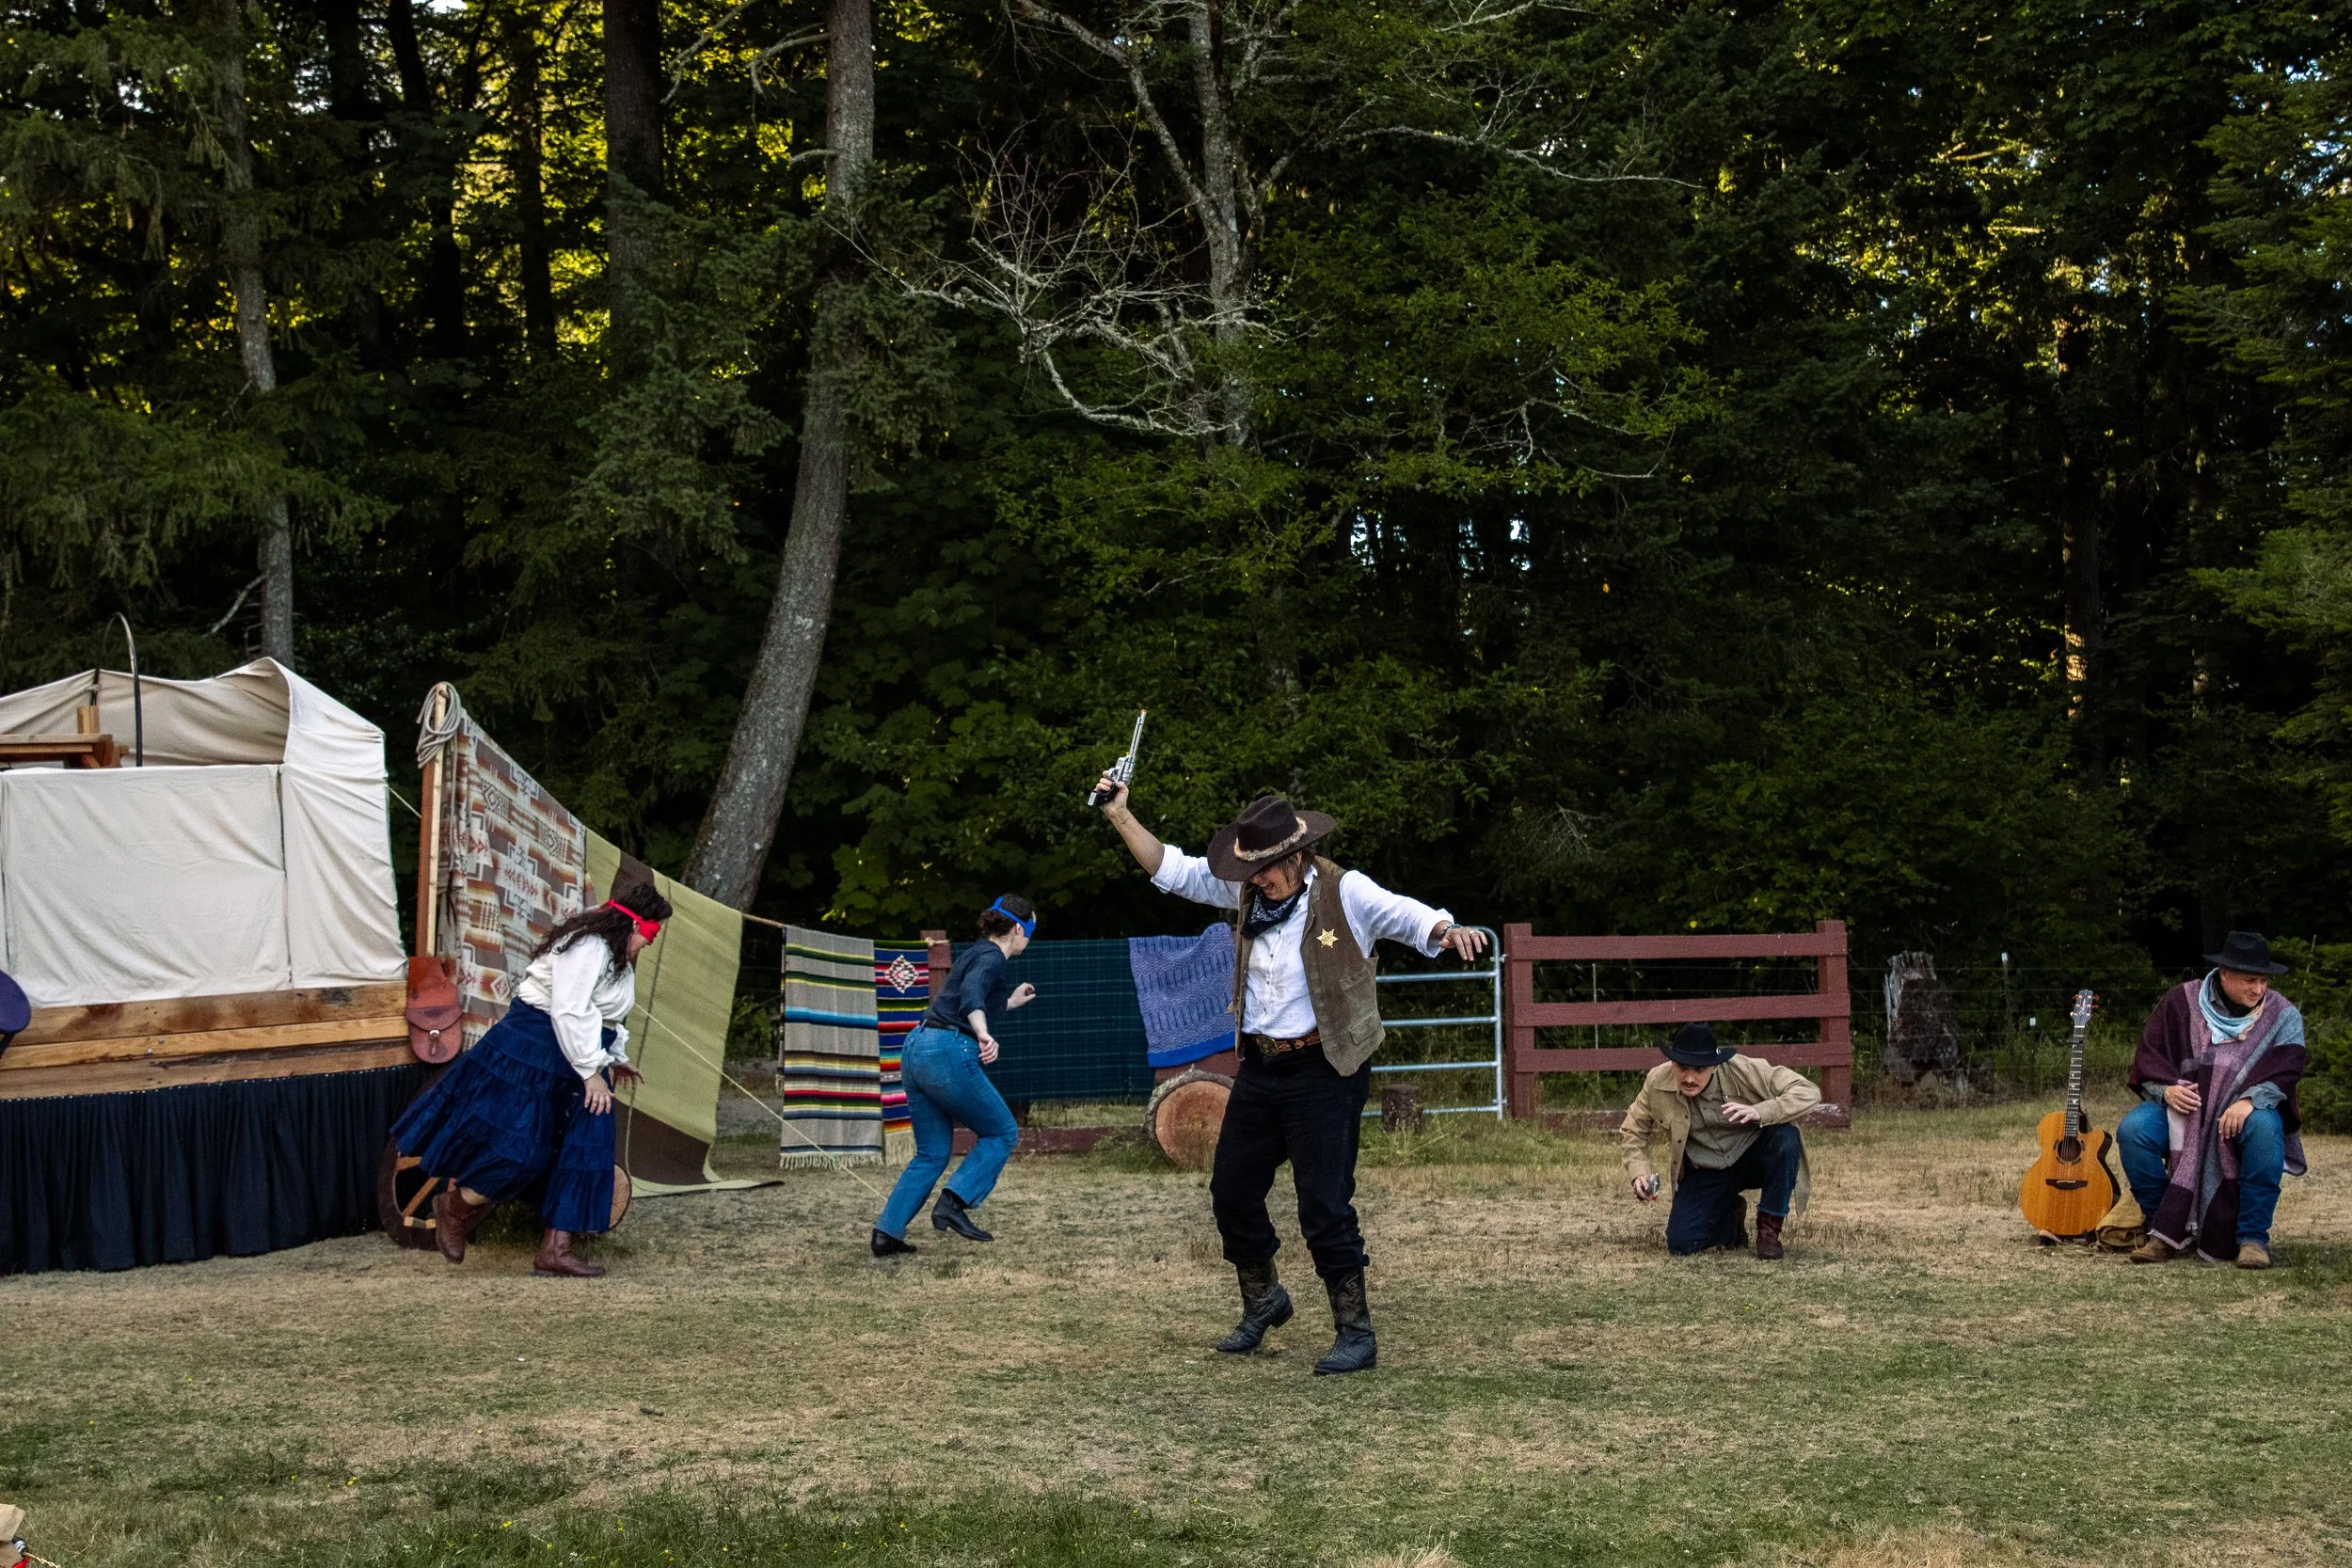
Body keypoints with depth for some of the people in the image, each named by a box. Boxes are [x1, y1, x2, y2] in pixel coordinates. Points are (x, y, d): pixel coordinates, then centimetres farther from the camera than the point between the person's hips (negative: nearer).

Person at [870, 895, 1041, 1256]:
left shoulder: (977, 952, 21)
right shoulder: (992, 957, -6)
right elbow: (971, 994, -27)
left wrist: (1009, 1003, 40)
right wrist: (983, 1034, -42)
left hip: (915, 1050, 9)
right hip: (947, 1054, -9)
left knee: (933, 1152, 14)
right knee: (1002, 1133, 7)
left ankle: (887, 1231, 6)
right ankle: (952, 1203, -7)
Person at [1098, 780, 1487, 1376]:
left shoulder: (1347, 894, -12)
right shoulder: (1247, 891, 6)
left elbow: (1408, 916, -21)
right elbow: (1172, 869, 12)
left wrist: (1449, 931, -43)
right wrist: (1119, 814, 5)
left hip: (1325, 1070, -7)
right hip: (1260, 1067, 7)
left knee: (1324, 1206, -7)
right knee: (1231, 1191, 15)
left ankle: (1356, 1334, 5)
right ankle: (1262, 1301, 38)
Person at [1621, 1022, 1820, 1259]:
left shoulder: (1744, 1071, -24)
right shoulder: (1657, 1083, -16)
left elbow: (1809, 1092, -27)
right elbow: (1632, 1131, 3)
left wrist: (1760, 1112, -41)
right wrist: (1639, 1173, -15)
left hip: (1753, 1156, -2)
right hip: (1706, 1172, 2)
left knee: (1786, 1137, -35)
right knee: (1680, 1244, -16)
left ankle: (1769, 1229, -15)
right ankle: (1731, 1216, 19)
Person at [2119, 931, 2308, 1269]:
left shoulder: (2282, 1015, 0)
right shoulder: (2181, 1001, 1)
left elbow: (2285, 1068, -14)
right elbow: (2149, 1054, 2)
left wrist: (2249, 1101, -32)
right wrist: (2166, 1089, -19)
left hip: (2245, 1111, -1)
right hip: (2181, 1104, 1)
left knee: (2265, 1128, -37)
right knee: (2132, 1130, -28)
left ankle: (2253, 1239, -25)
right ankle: (2169, 1232, -12)